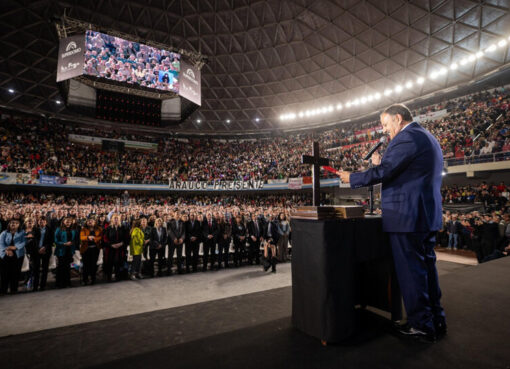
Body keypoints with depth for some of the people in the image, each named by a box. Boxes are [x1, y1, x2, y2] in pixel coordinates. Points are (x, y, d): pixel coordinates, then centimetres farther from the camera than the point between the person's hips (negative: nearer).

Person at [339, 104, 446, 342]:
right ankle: (436, 320, 31)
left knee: (411, 271, 1)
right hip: (428, 215, 10)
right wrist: (382, 164, 13)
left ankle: (421, 325, 14)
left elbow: (383, 172, -18)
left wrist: (351, 178, -6)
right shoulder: (427, 138, 19)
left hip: (407, 217, -10)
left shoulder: (407, 136, -13)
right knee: (427, 267, 18)